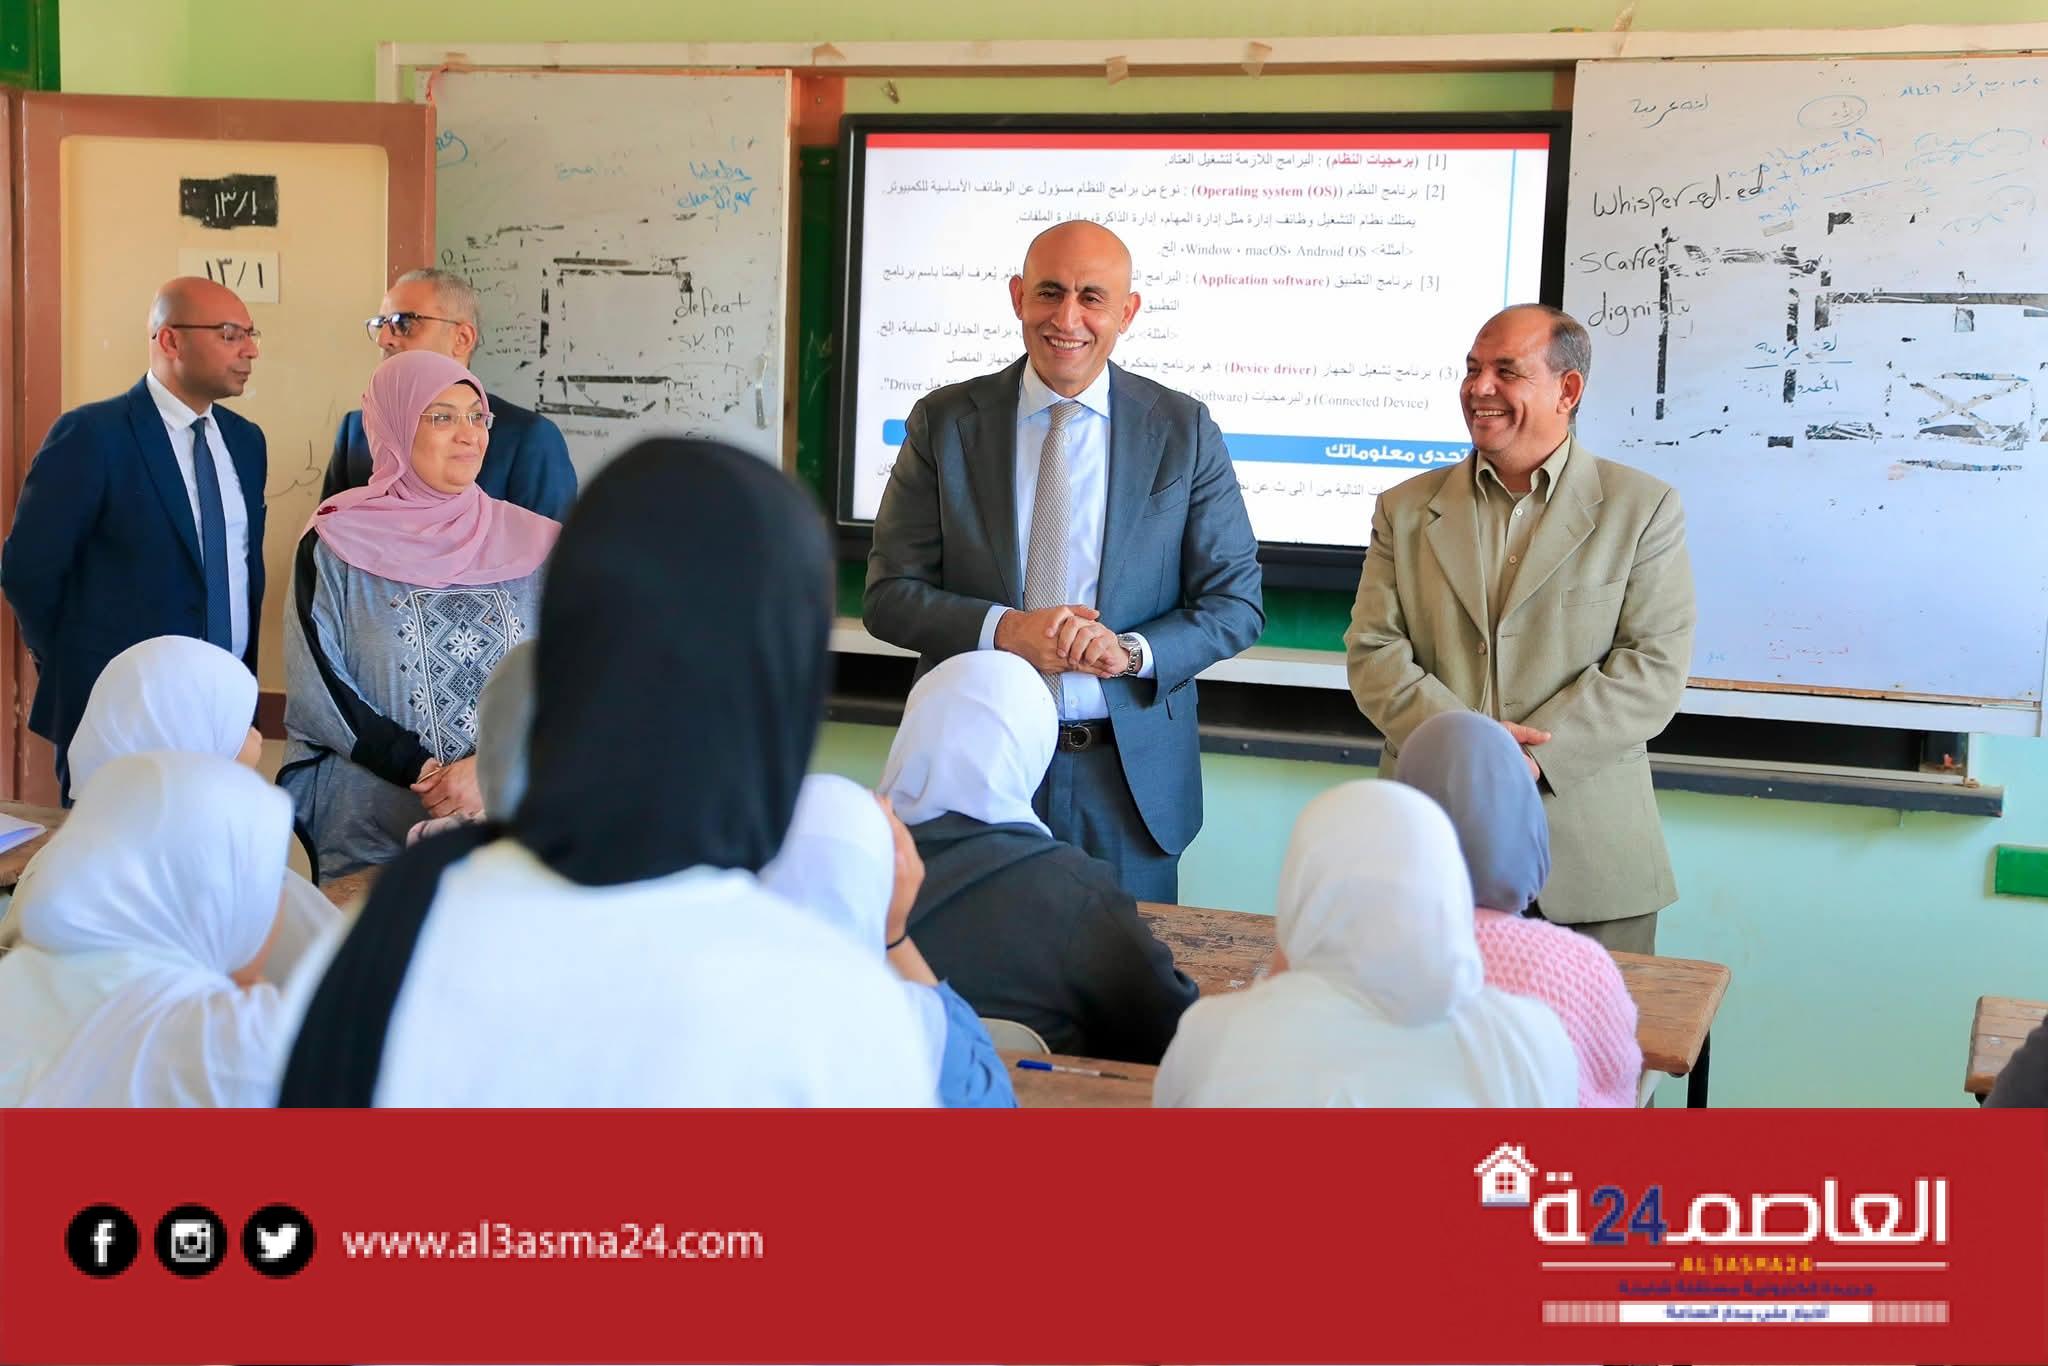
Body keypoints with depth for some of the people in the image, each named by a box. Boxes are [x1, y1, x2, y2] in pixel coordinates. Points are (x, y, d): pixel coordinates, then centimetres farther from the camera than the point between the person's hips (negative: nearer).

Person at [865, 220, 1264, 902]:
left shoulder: (1184, 431, 1)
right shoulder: (944, 424, 1)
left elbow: (1237, 603, 2)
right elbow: (888, 595, -1)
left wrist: (1132, 652, -16)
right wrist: (1003, 630, -18)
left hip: (1131, 776, 0)